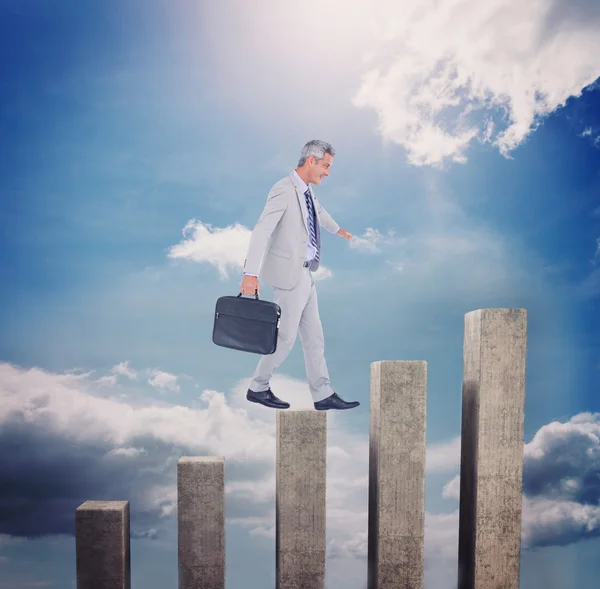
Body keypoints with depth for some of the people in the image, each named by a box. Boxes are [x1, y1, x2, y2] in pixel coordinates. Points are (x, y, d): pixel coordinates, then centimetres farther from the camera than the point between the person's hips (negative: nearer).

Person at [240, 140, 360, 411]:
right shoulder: (284, 190, -18)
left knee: (313, 336, 10)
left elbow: (319, 210, 33)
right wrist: (250, 273, -38)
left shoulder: (306, 190, 10)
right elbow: (261, 231, -28)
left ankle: (323, 395, 17)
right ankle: (257, 388, 18)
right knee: (286, 337, 0)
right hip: (288, 274, -9)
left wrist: (337, 229, 53)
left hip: (304, 274, 9)